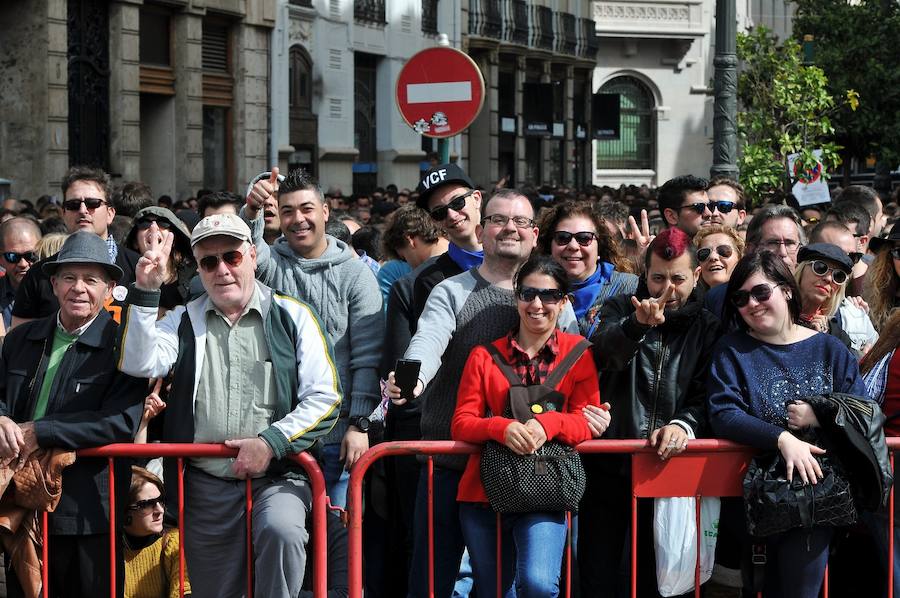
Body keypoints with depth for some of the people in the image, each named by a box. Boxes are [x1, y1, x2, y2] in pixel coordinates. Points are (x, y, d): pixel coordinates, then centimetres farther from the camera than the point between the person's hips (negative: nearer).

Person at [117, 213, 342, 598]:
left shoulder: (291, 316, 4)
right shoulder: (185, 320, 12)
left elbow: (325, 398, -1)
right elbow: (140, 364, -6)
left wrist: (271, 442, -13)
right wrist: (146, 292, -14)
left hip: (278, 475, -3)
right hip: (205, 484, 3)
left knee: (281, 530, -33)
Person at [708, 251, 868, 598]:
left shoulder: (830, 350, 12)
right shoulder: (731, 351, 8)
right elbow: (723, 415, -7)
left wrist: (819, 415, -11)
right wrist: (783, 439, -19)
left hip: (821, 476, 0)